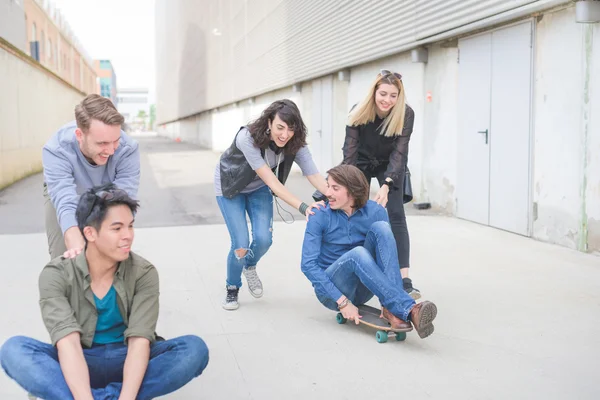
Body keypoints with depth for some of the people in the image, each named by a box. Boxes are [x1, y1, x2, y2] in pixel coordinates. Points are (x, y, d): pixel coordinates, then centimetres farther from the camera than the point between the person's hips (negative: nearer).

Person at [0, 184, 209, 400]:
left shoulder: (143, 273, -11)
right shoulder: (56, 275, -13)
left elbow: (139, 341, -21)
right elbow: (68, 344, -25)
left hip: (127, 362, 1)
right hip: (79, 365, -1)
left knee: (195, 349, -26)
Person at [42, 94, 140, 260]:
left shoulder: (128, 149, -38)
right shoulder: (56, 151, -41)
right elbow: (66, 205, -51)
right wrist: (78, 248, -71)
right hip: (64, 191, -1)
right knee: (64, 257, -8)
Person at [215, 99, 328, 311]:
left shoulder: (295, 143, -24)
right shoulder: (248, 138, -37)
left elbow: (315, 176, -32)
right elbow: (271, 181, -40)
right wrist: (302, 206, -49)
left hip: (258, 188, 4)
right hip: (230, 186, -4)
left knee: (263, 239, -12)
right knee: (241, 244, -13)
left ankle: (250, 266, 25)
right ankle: (232, 287, 16)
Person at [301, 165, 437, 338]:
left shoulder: (375, 212, -7)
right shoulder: (320, 215, -13)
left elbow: (388, 251, -3)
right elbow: (308, 265, -17)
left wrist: (389, 302, -18)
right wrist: (342, 302, -25)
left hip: (362, 289, 3)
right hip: (331, 288, -3)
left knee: (380, 227, -23)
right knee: (358, 253, -35)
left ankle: (393, 309, -34)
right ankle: (409, 310, -42)